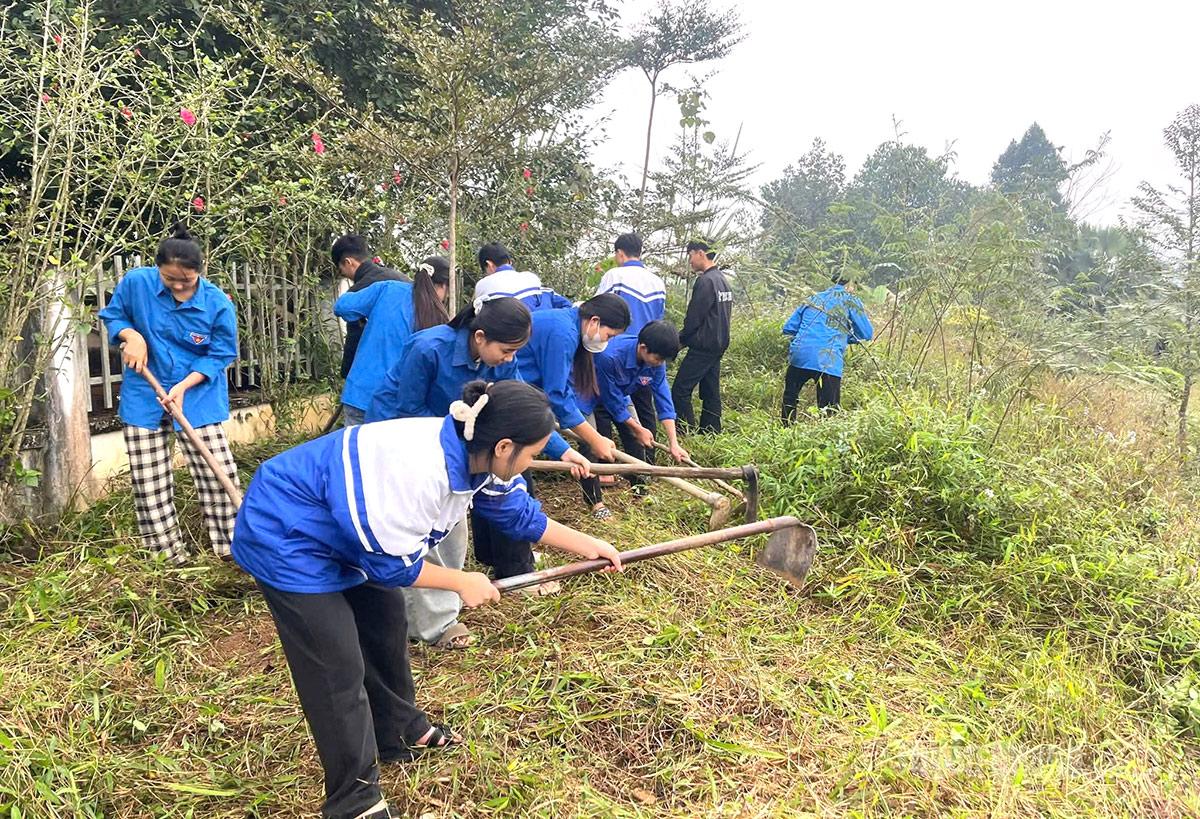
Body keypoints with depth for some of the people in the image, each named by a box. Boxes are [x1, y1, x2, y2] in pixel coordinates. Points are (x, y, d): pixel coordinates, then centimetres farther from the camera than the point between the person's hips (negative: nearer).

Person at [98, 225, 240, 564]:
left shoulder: (218, 304, -17)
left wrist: (183, 387, -20)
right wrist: (131, 335, -15)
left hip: (197, 396, -2)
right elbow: (112, 315, 7)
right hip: (143, 395, 2)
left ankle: (232, 543, 12)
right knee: (149, 481, 7)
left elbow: (219, 356, -10)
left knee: (218, 472, -2)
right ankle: (166, 552, 20)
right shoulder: (136, 282, -11)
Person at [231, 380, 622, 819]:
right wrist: (462, 582, -10)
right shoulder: (420, 471, -37)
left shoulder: (473, 454, -8)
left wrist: (588, 545, 12)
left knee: (386, 625, 19)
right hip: (287, 537, -9)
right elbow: (391, 564, -24)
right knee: (339, 668, -4)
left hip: (343, 530, 9)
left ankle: (401, 733, 40)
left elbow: (520, 512, 10)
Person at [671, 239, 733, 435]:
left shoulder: (705, 281, -15)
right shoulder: (723, 280, 15)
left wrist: (680, 340, 0)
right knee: (711, 393, 12)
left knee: (680, 391, -8)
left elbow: (694, 318, -16)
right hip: (719, 345, 10)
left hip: (703, 346, -10)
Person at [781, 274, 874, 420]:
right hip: (827, 363, -4)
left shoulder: (814, 299, 23)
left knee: (790, 398, 23)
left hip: (799, 357, 4)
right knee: (829, 413, 0)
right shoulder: (851, 300, 10)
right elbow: (867, 334, 10)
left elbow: (788, 328, 22)